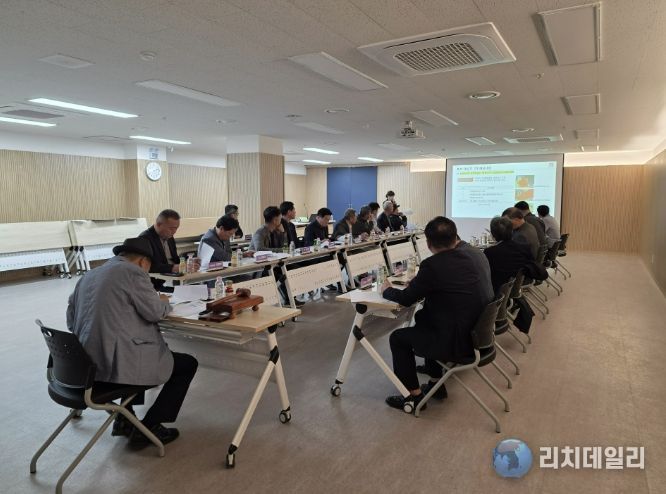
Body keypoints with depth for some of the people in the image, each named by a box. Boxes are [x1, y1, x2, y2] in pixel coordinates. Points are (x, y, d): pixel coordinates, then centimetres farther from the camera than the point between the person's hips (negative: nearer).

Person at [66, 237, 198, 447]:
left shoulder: (88, 276, 14)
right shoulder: (133, 272, -9)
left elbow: (71, 320, 18)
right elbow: (155, 312, -13)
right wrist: (164, 302, 11)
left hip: (87, 364, 9)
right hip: (118, 364, -9)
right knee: (188, 364, 8)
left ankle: (124, 419, 31)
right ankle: (147, 428, 7)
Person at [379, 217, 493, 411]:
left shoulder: (434, 265, -23)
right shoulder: (477, 253, 1)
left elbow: (406, 299, -9)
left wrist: (386, 290, 10)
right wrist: (419, 284, 14)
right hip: (481, 333, 8)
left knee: (398, 338, 10)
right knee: (423, 317, 28)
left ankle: (414, 396, 19)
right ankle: (436, 383, 33)